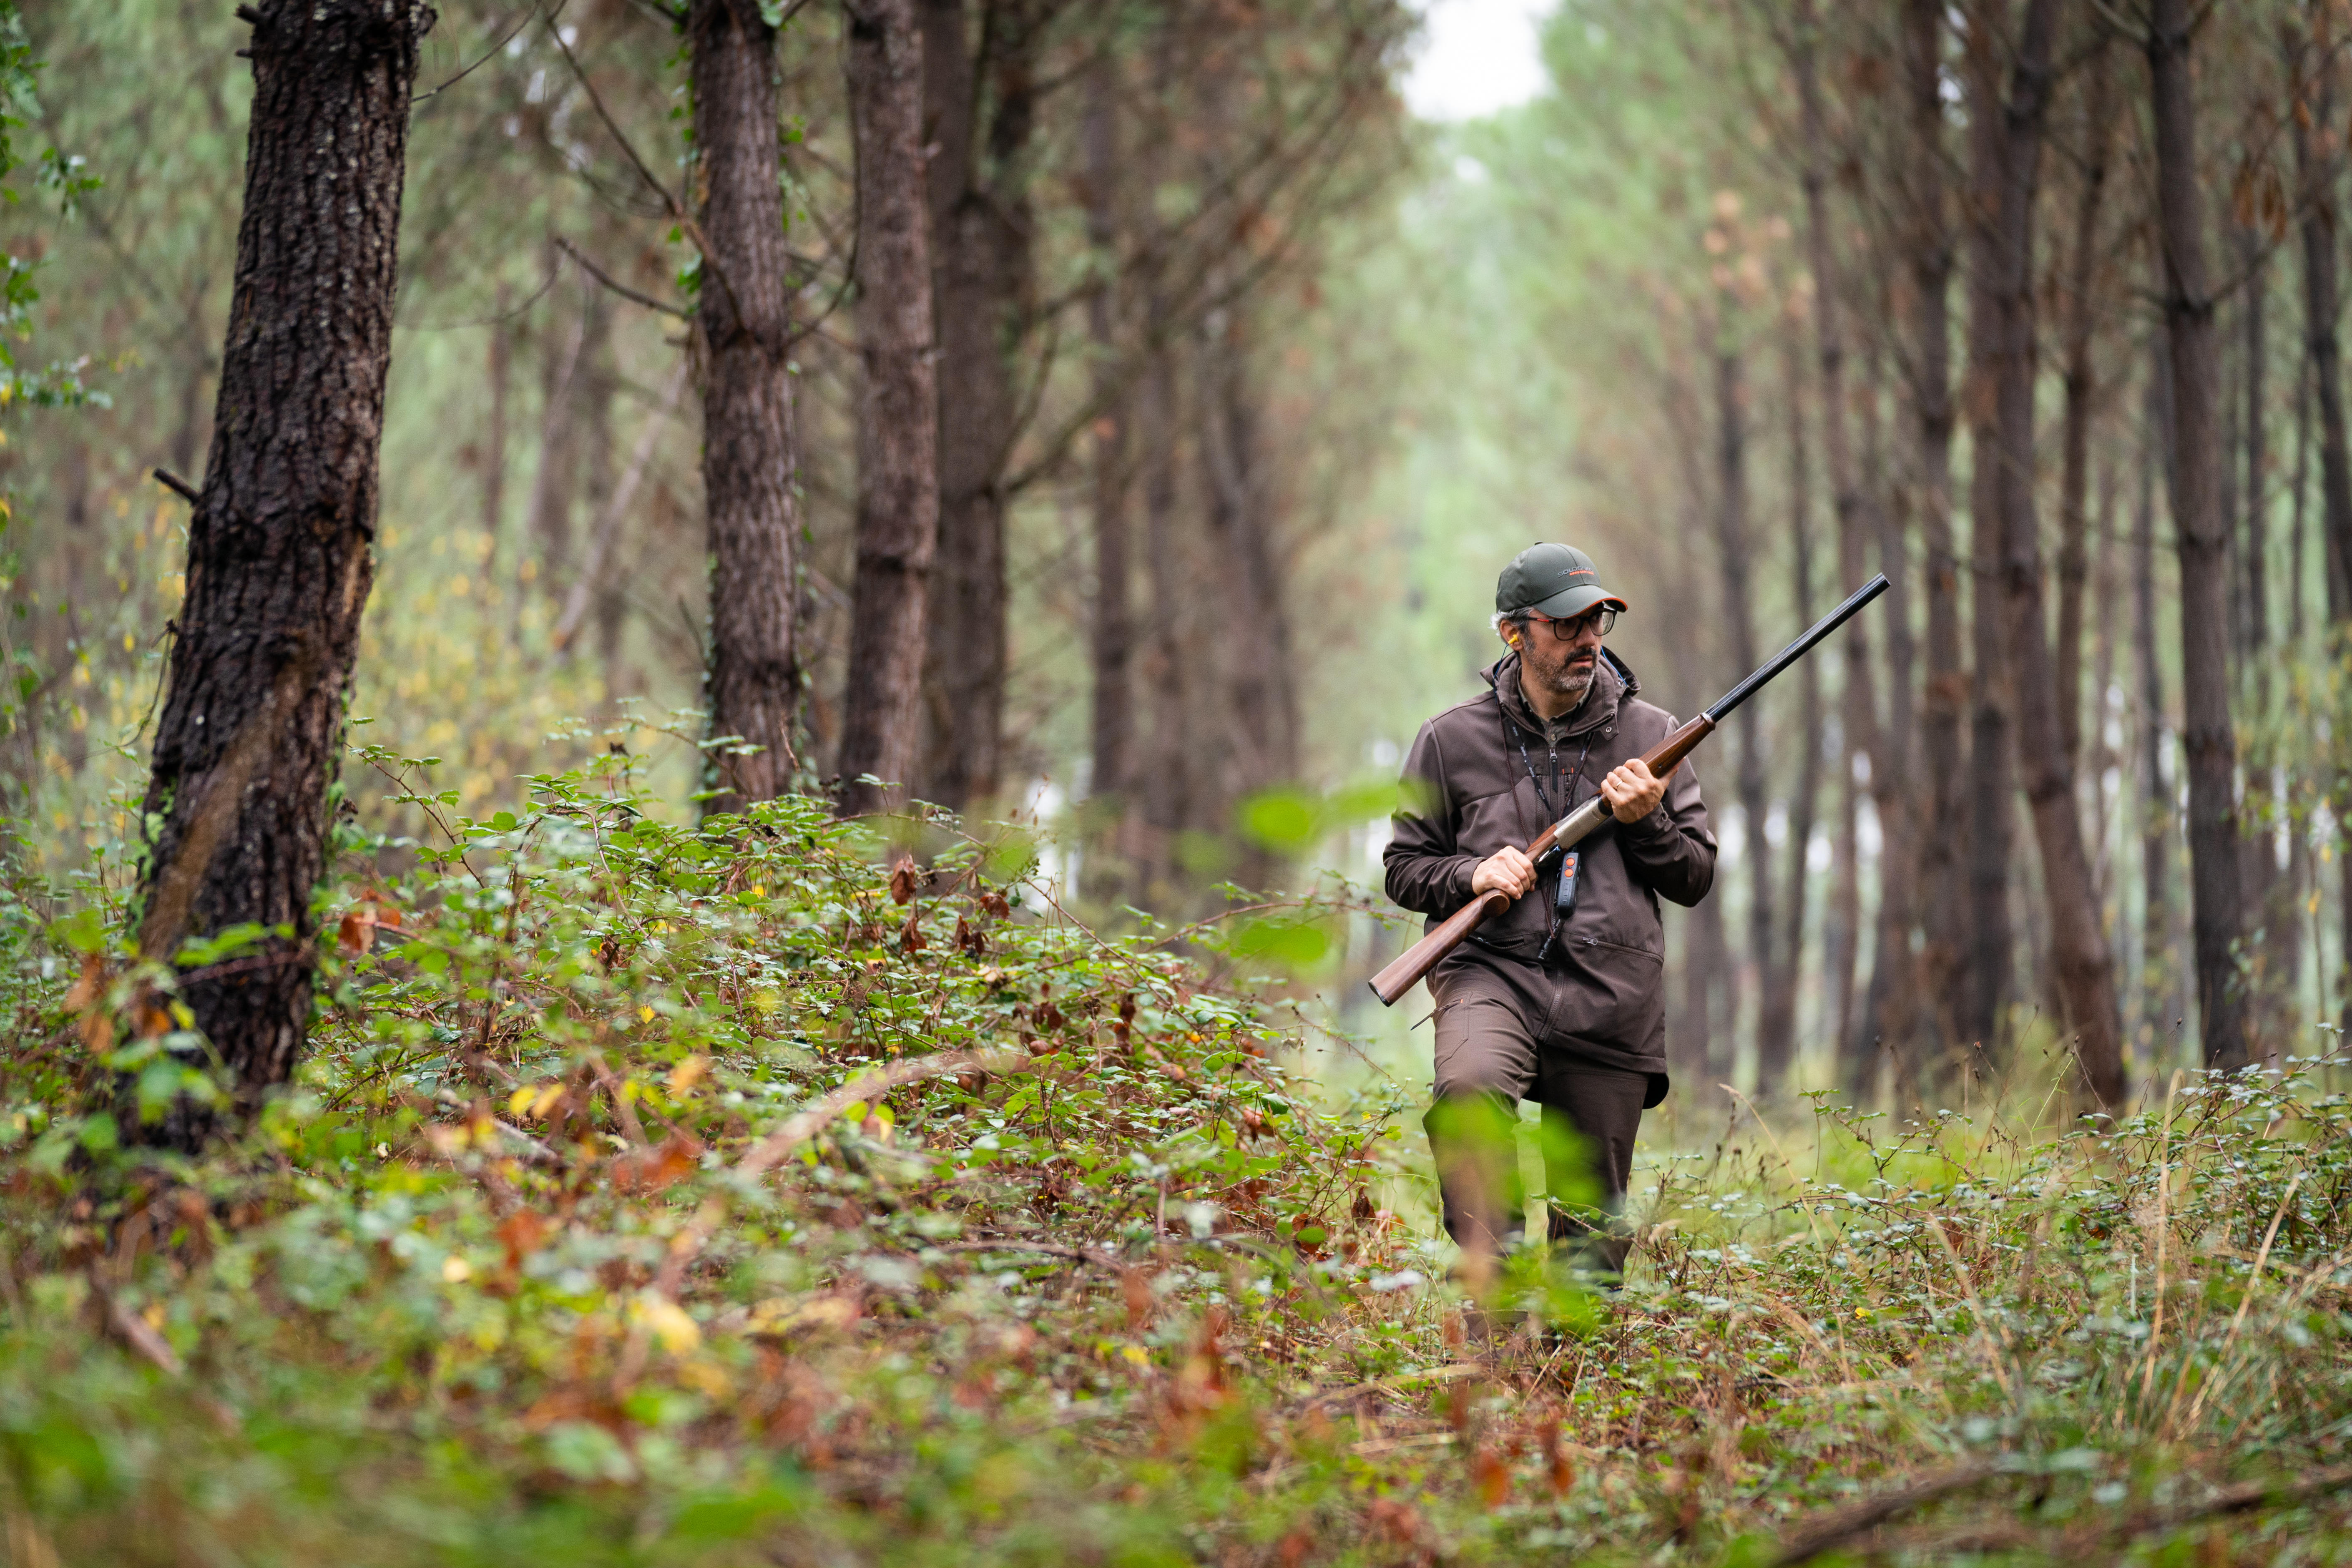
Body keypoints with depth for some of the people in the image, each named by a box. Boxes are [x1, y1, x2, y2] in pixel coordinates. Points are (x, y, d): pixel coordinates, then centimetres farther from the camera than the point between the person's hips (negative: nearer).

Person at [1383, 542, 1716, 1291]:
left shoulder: (1649, 735, 10)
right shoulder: (1453, 739, 6)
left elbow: (1697, 877, 13)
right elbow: (1405, 866, 13)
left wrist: (1644, 822, -6)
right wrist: (1472, 875, -7)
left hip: (1610, 1001, 2)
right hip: (1492, 972, -2)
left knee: (1594, 1228, 5)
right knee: (1470, 1089, -36)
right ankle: (1491, 1273, -30)